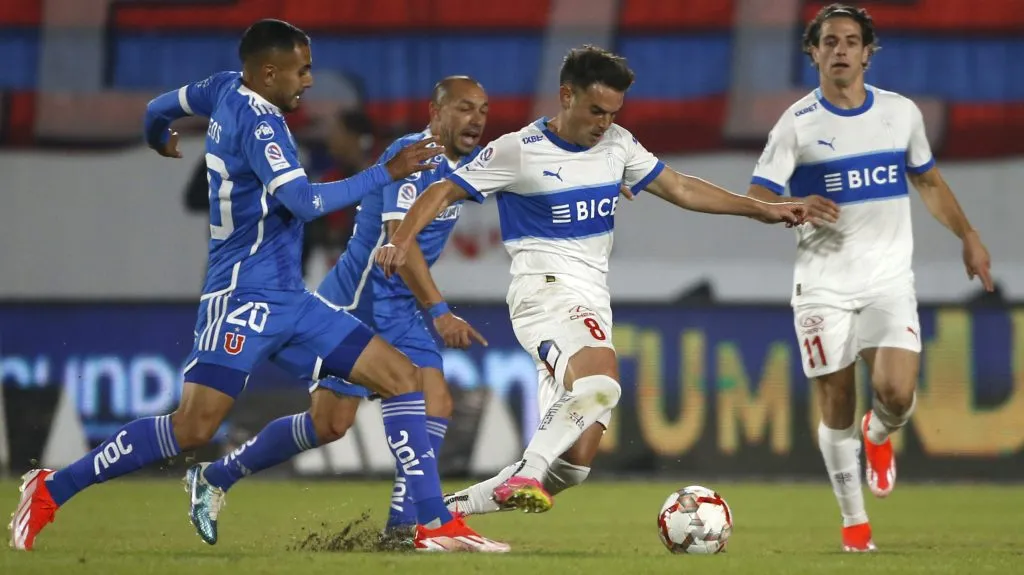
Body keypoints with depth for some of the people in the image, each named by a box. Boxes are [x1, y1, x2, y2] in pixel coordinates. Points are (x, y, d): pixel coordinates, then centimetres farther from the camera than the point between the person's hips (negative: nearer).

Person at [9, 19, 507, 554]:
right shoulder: (258, 121, -16)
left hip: (289, 298, 10)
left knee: (402, 378, 1)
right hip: (244, 296, -10)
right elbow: (304, 202, -27)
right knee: (193, 429, -16)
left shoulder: (226, 89, 10)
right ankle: (52, 489, -2)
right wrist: (386, 173, -21)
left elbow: (158, 110, 29)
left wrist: (160, 140, 52)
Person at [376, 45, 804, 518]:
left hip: (592, 308, 7)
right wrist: (402, 242, -19)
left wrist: (761, 209, 15)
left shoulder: (617, 145, 11)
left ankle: (452, 508, 7)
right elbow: (442, 193, -2)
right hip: (545, 291, -7)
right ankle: (527, 476, -34)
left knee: (572, 464, -2)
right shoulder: (519, 151, -6)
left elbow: (680, 189, 20)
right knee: (601, 380, -37)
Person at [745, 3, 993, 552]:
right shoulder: (797, 124, -4)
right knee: (836, 404, -1)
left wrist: (968, 237, 15)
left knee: (897, 392, -17)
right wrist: (798, 209, -28)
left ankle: (878, 437, 20)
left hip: (889, 280, 1)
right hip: (823, 284, -1)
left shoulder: (901, 112, 5)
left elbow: (928, 180, 20)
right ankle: (854, 520, 14)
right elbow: (756, 199, -8)